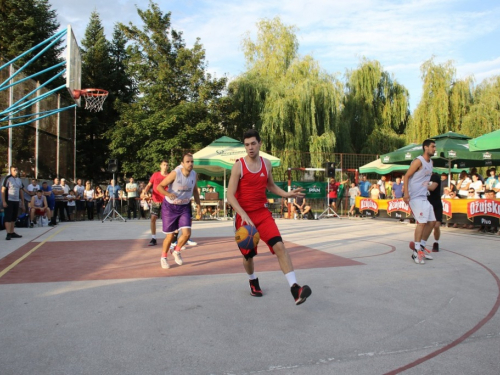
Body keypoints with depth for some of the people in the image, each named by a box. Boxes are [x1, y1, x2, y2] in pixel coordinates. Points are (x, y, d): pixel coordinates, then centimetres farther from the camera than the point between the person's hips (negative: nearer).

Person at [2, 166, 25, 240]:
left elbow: (21, 191, 17)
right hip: (9, 201, -6)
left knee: (14, 218, 11)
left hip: (16, 201, 6)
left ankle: (12, 232, 20)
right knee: (8, 217, -5)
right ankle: (8, 234, -7)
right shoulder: (7, 178, -6)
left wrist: (22, 203, 14)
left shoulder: (19, 180, 12)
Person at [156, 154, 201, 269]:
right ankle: (163, 257, 30)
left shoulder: (194, 174, -5)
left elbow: (195, 190, 12)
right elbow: (159, 186, -16)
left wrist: (198, 204, 6)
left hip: (185, 207, 4)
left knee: (187, 233, -10)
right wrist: (168, 194, -34)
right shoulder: (175, 173, -21)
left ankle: (176, 251, 21)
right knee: (170, 235, 4)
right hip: (170, 207, -4)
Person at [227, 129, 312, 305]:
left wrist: (287, 194, 2)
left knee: (279, 246, -18)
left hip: (263, 213, 3)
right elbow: (230, 195, -15)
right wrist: (244, 215, -28)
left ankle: (295, 288, -22)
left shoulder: (266, 163, 4)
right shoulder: (238, 166, -11)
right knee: (248, 254, 10)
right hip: (244, 216, -2)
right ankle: (253, 282, 42)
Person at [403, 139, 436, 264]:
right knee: (422, 222, -15)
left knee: (431, 222, 10)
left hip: (424, 197, 9)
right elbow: (406, 176, -16)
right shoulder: (418, 161, -13)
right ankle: (416, 251, -9)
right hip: (415, 197, -9)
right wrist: (406, 193, -24)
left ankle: (421, 247, 20)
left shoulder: (430, 162, 14)